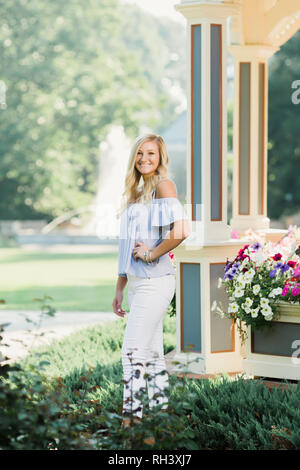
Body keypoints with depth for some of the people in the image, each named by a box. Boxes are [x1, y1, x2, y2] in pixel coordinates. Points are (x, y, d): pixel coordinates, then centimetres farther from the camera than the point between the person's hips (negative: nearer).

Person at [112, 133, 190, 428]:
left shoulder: (163, 185, -8)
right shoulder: (136, 192, 17)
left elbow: (180, 231, -23)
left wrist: (152, 254, -13)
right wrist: (119, 288, 19)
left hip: (155, 282, -9)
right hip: (137, 282, 9)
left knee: (133, 351, -11)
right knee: (152, 352, 10)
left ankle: (131, 416, -9)